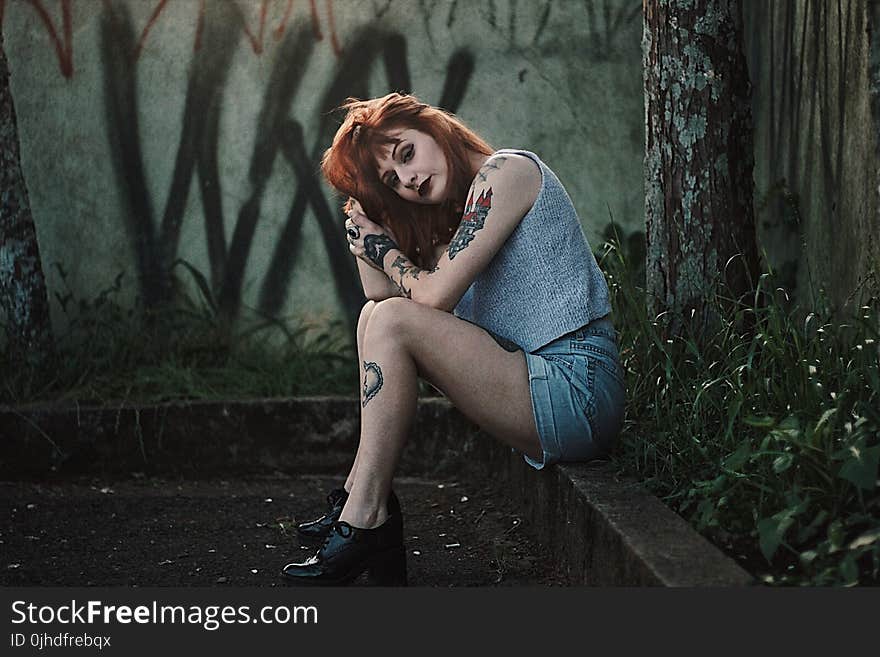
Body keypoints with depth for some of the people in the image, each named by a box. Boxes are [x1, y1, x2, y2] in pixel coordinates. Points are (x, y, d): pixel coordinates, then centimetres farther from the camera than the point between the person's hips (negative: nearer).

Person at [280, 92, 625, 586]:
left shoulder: (506, 170, -7)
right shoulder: (457, 214, 20)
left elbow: (434, 295, -14)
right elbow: (380, 292, 13)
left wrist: (384, 248, 3)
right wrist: (364, 221, 8)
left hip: (577, 392, -10)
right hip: (548, 390, 10)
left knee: (393, 321, -16)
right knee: (377, 314, 11)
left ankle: (364, 520, -12)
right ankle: (364, 494, 5)